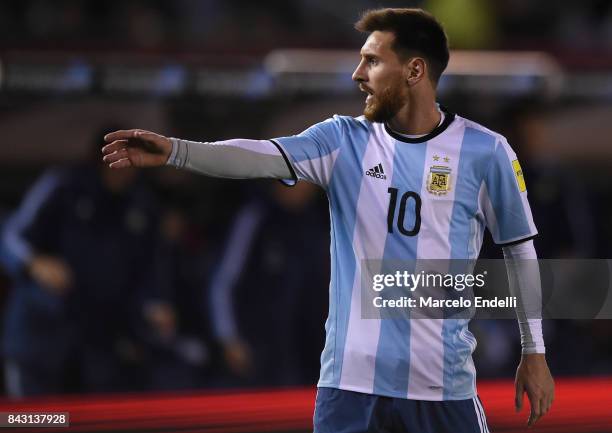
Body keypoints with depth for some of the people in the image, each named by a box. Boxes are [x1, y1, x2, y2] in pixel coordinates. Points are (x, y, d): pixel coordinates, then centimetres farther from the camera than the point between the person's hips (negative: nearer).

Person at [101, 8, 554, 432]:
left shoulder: (485, 153, -2)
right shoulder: (344, 139, 2)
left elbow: (520, 250, 6)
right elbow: (261, 156, -13)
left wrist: (534, 352, 8)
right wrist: (175, 150, -30)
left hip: (442, 385, -2)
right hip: (350, 379, 2)